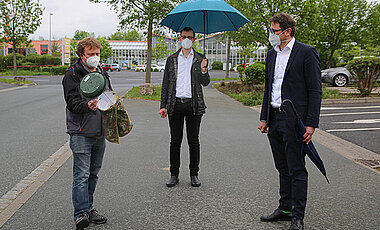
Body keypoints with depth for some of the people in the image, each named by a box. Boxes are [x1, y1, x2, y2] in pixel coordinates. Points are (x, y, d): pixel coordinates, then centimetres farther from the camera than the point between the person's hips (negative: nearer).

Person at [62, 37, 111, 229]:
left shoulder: (102, 74, 16)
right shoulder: (73, 74, -6)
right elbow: (72, 102, -16)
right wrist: (87, 105, -33)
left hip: (100, 132, 7)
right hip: (80, 132, -7)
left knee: (93, 173, 14)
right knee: (82, 175, -7)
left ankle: (89, 208, 25)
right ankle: (80, 214, -1)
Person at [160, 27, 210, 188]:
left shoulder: (200, 59, 8)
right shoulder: (172, 59, 11)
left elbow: (205, 83, 2)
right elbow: (166, 83, 10)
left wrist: (204, 71, -20)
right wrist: (163, 106, 3)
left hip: (193, 105, -1)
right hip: (175, 105, 1)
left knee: (193, 141, 4)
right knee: (175, 141, 5)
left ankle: (194, 174, 16)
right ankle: (174, 174, 15)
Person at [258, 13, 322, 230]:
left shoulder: (307, 53, -7)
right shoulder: (272, 54, 14)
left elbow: (315, 91, -10)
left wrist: (311, 124, -15)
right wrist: (264, 118, 15)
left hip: (295, 121, -7)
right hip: (275, 119, 7)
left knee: (297, 170, 0)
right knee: (283, 169, 15)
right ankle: (285, 209, 27)